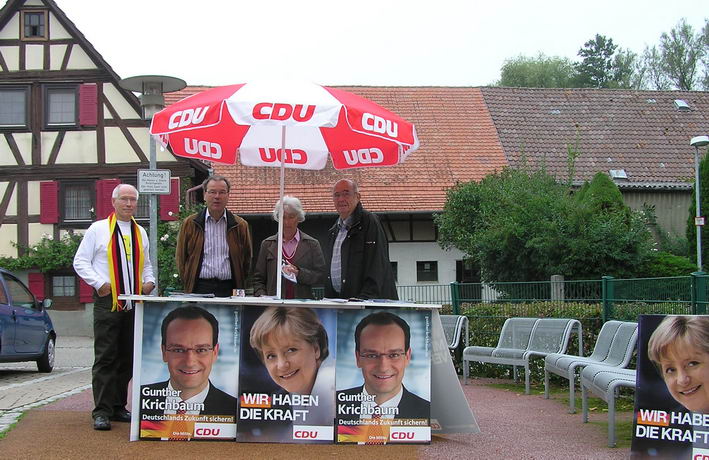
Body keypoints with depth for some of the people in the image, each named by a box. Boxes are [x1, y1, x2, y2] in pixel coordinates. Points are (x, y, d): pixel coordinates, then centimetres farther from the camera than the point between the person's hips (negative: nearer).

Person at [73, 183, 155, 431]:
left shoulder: (140, 233, 17)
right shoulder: (98, 229, 2)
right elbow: (80, 262, 0)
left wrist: (149, 281, 6)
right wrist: (99, 283, -13)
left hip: (134, 303, 5)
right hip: (107, 301, -5)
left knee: (127, 358, 8)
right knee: (105, 358, -8)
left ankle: (118, 408, 16)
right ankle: (102, 412, -7)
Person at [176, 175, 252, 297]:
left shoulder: (240, 226, 10)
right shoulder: (190, 224, 9)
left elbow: (246, 259, 15)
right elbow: (180, 258, 12)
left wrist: (238, 286, 8)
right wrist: (188, 284, 5)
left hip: (229, 290, 1)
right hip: (199, 289, -1)